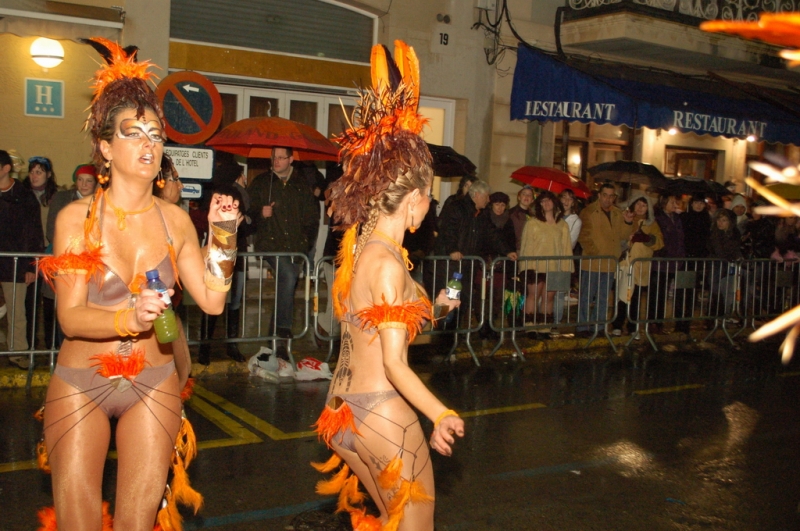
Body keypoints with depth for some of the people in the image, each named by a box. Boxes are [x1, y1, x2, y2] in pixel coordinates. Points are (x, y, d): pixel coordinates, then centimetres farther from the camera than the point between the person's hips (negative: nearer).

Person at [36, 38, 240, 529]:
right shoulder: (76, 218, -9)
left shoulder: (175, 220, -1)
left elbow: (212, 300, -3)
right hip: (80, 385, -2)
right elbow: (70, 317, -15)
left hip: (153, 385, 2)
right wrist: (130, 319, -33)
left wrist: (224, 235, -11)